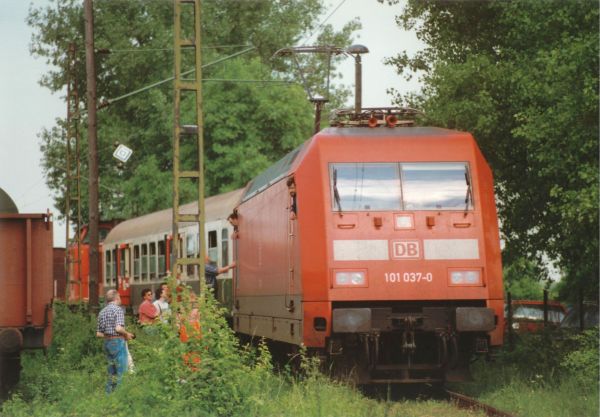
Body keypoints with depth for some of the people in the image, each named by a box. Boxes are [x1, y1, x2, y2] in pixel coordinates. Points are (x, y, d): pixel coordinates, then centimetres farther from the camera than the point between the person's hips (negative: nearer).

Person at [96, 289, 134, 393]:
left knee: (112, 372, 14)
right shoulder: (118, 309, -9)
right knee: (121, 371, -5)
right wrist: (127, 334, -5)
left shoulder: (102, 312, 12)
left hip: (107, 342, 7)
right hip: (118, 342, -7)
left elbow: (98, 333, 12)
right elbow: (118, 328, -22)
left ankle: (109, 394, 14)